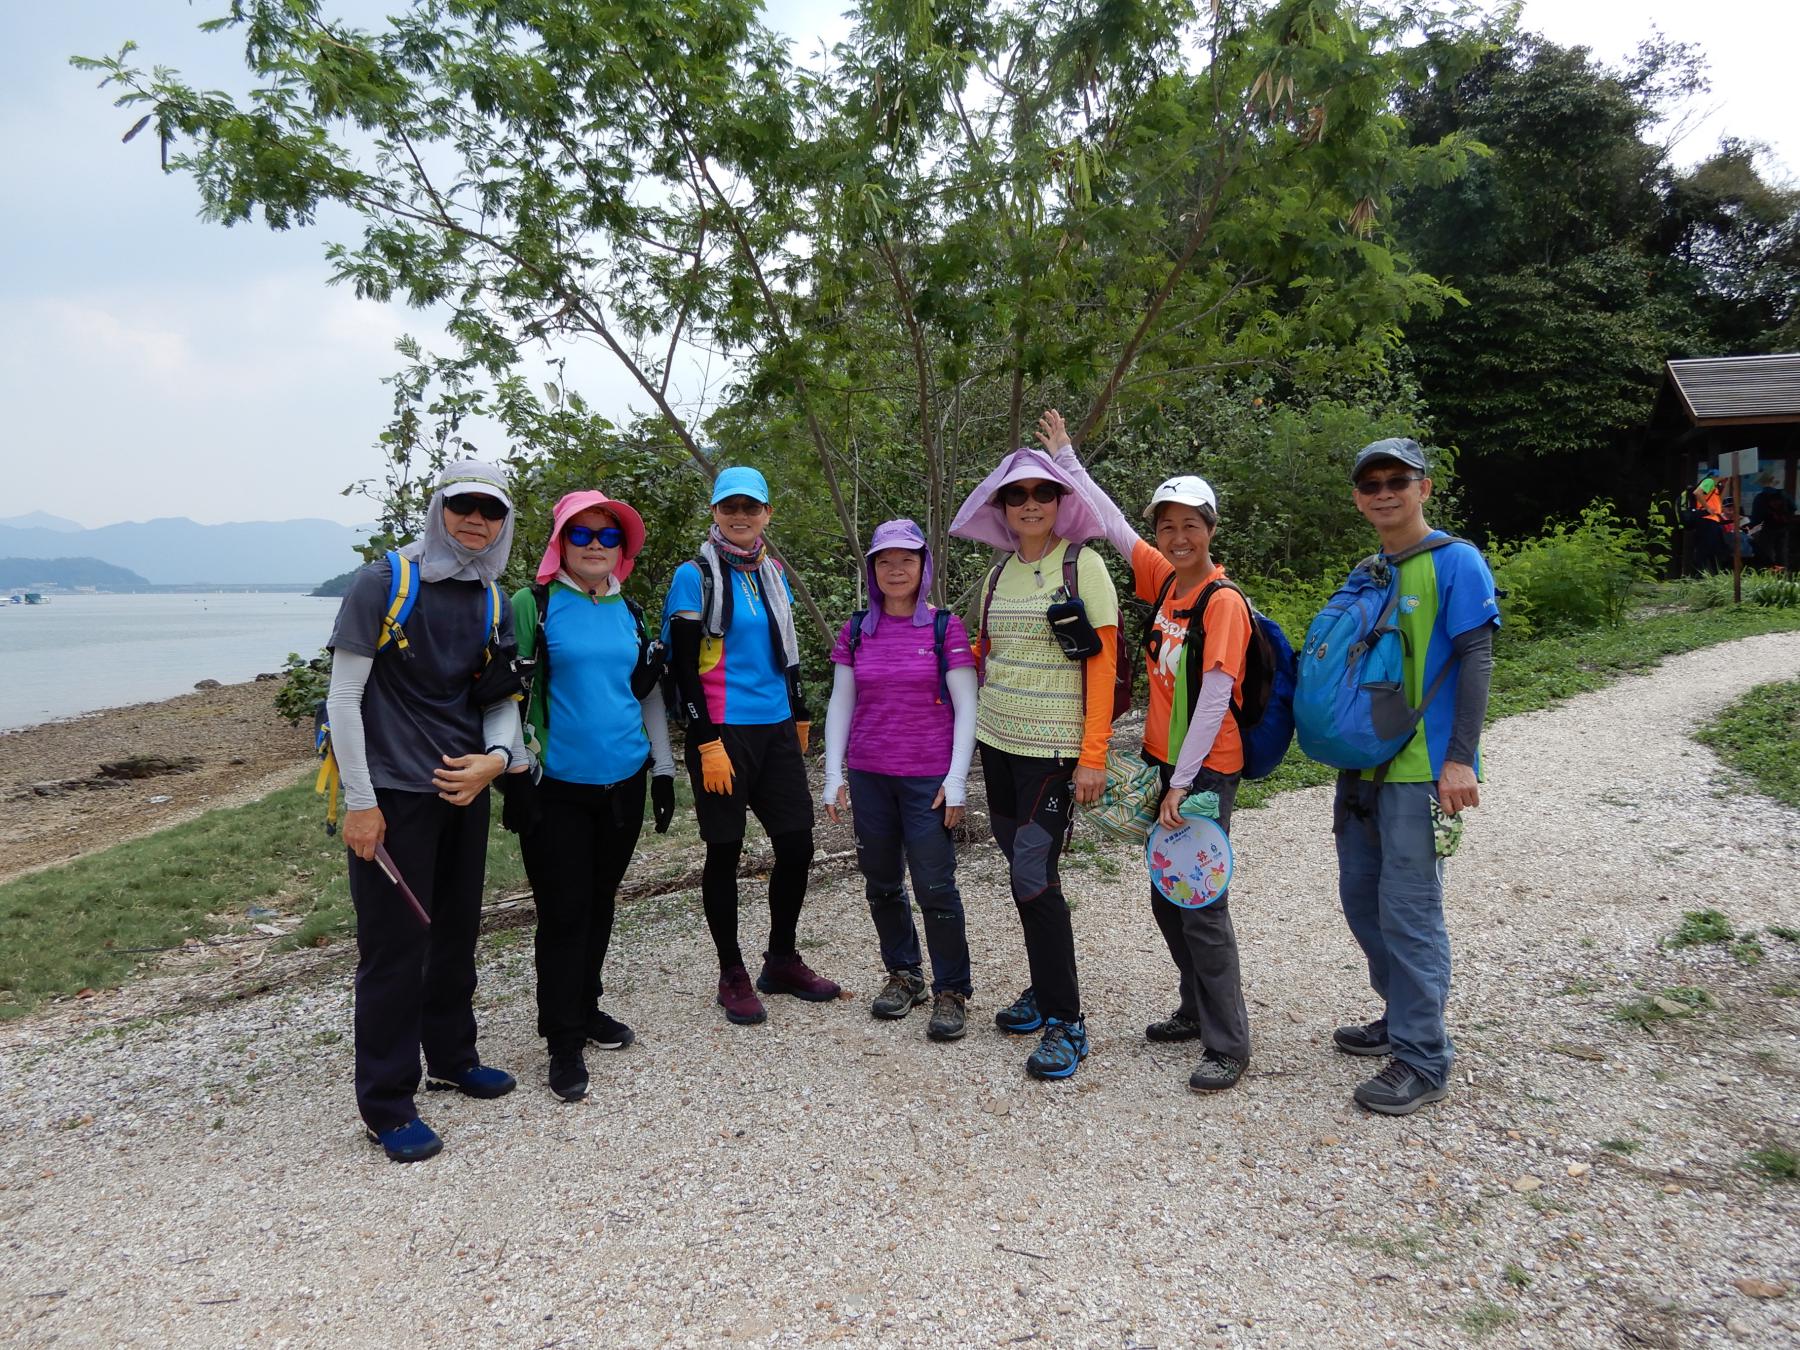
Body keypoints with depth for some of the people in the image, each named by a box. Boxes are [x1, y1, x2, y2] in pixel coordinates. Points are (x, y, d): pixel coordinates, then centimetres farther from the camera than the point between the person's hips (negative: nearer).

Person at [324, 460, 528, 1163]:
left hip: (463, 789, 7)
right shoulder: (384, 583, -11)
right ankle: (386, 1105, 14)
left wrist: (496, 758, -9)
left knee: (458, 930, 18)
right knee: (395, 947, -1)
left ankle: (451, 1058, 38)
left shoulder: (494, 602, 8)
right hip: (394, 794, -6)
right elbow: (344, 697, -11)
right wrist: (359, 802, -14)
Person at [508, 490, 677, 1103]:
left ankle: (586, 1007, 32)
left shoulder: (628, 611, 10)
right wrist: (514, 773, -11)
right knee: (563, 910, -1)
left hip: (623, 780, 5)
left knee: (600, 901, 14)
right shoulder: (533, 606, -5)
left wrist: (664, 769, 13)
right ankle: (563, 1041, 10)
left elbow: (649, 695, 15)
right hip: (559, 786, -5)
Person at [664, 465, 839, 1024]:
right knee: (725, 852, 3)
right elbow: (684, 667, -11)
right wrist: (708, 743, -16)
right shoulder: (695, 576, -6)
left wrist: (799, 715, 22)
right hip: (723, 733, -6)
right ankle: (732, 975, 17)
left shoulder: (773, 575, 12)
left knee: (797, 843, 6)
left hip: (777, 730, 6)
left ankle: (783, 962, 24)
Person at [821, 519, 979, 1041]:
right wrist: (834, 775, 4)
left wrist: (956, 778, -9)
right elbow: (840, 704, 9)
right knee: (881, 883, 11)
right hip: (869, 776, 4)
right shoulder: (857, 631, 7)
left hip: (928, 777, -3)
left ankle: (951, 990, 11)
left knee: (935, 886, -4)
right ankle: (902, 974, 30)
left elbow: (966, 706, -4)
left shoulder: (945, 628, -3)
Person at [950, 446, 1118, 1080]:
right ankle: (1044, 991, 26)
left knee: (1033, 873, -11)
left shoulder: (1084, 564, -6)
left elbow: (1102, 662, -11)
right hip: (998, 740, 6)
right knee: (1020, 868, 11)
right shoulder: (1000, 573, 11)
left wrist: (1093, 756, -15)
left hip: (1054, 745, -6)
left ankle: (1066, 1021, 0)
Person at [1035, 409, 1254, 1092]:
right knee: (1166, 899, 16)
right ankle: (1197, 1010, 32)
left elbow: (1215, 699, -18)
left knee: (1202, 908, -5)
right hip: (1165, 762, 8)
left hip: (1205, 772, -8)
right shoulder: (1165, 580, 6)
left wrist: (1184, 782, -18)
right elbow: (1113, 523, 15)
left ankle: (1228, 1044, 7)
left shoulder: (1223, 602, -15)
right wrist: (1066, 458, 18)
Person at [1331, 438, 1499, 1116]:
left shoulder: (1455, 561, -7)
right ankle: (1402, 1015, 32)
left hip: (1421, 772, -8)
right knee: (1361, 897, 14)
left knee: (1408, 909, -5)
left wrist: (1460, 758, -19)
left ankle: (1423, 1058, 7)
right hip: (1363, 766, 8)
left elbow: (1476, 660, -12)